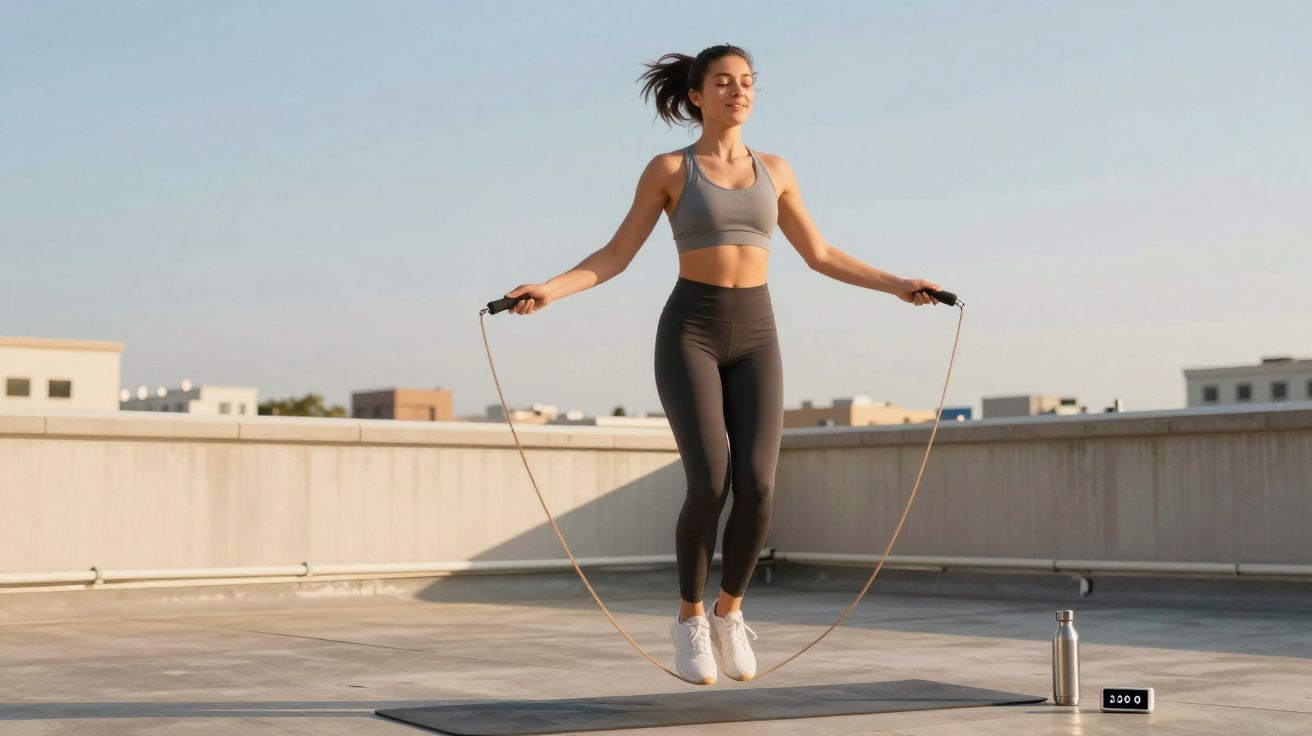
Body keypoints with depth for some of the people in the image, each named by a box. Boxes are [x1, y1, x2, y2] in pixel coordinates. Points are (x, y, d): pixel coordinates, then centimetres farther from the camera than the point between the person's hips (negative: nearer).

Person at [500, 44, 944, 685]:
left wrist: (894, 284, 10)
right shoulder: (667, 169, 3)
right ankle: (690, 617, 5)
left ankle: (728, 613, 10)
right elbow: (616, 256, 1)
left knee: (757, 489, -14)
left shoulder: (774, 170, 13)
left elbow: (819, 255, 18)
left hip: (754, 339, 3)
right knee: (710, 487, -18)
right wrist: (549, 290, -14)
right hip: (689, 334, -3)